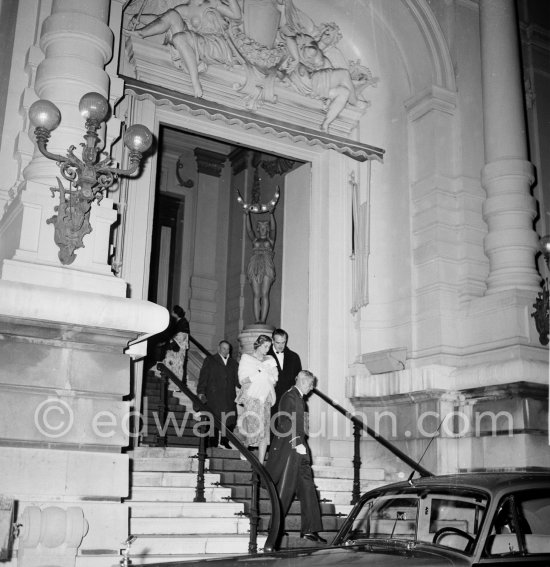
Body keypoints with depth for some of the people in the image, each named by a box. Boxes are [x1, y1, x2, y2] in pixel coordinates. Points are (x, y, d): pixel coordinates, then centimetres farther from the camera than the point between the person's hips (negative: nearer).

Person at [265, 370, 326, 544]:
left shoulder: (300, 398, 15)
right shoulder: (289, 397, -13)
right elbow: (285, 424, -20)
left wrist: (302, 445, 13)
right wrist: (297, 444, -20)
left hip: (299, 448, 9)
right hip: (288, 449, -9)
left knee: (307, 489, 6)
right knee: (285, 490, -2)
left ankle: (310, 530, 9)